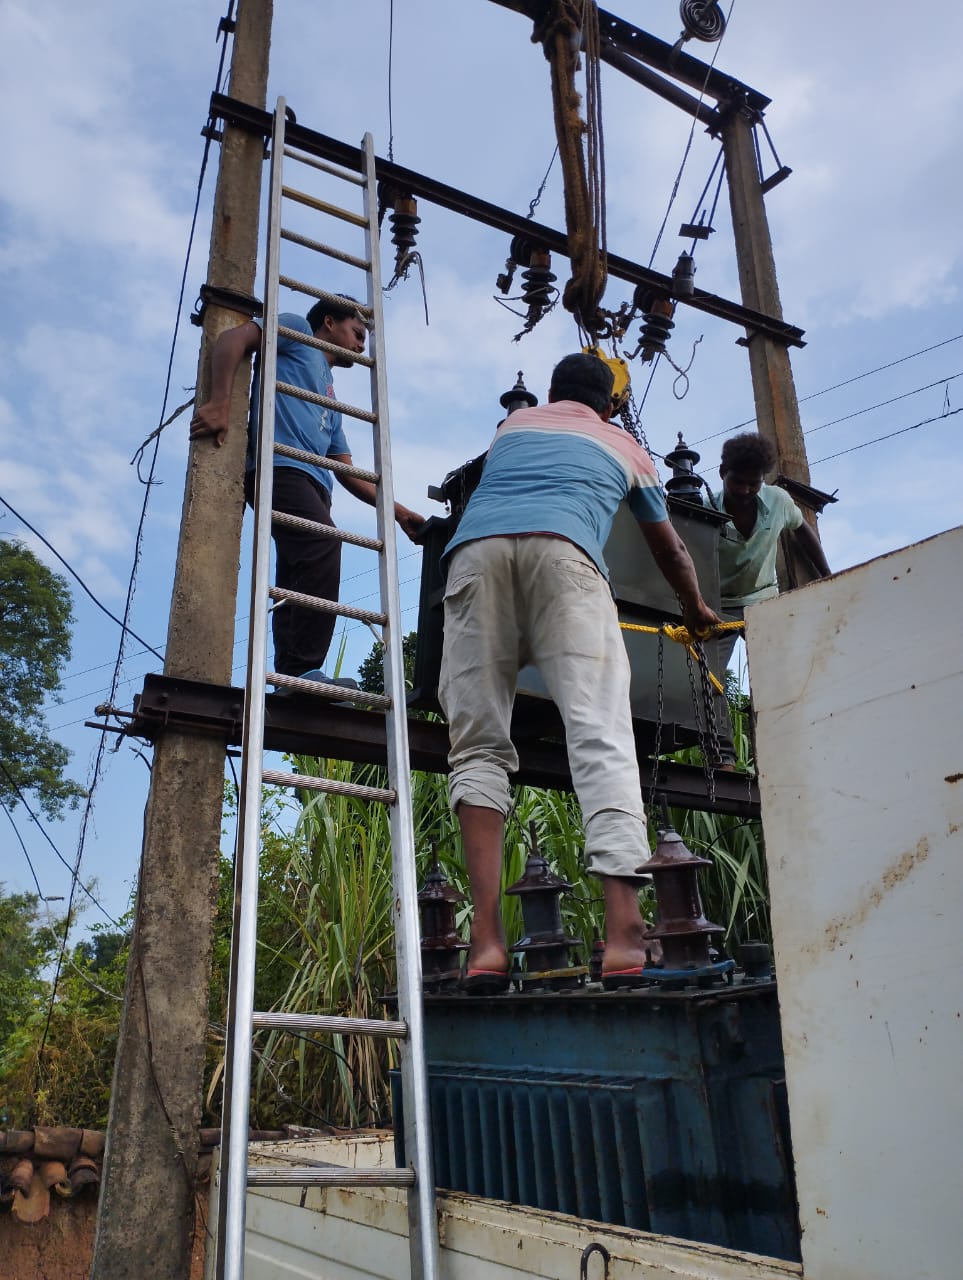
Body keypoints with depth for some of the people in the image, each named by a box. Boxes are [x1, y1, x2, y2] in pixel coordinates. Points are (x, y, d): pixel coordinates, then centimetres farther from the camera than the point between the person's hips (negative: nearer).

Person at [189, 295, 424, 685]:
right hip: (279, 466, -9)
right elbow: (233, 338, 1)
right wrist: (219, 402, -16)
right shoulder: (297, 331, 19)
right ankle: (304, 671, -34)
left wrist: (399, 513, 24)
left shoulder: (328, 399, 38)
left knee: (296, 588, -5)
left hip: (311, 482, 9)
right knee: (323, 546, -29)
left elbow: (348, 473, 32)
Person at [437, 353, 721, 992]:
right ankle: (624, 934, -26)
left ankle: (487, 941, -12)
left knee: (478, 746, 0)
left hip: (475, 549, 2)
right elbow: (671, 547, 44)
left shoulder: (513, 423, 38)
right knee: (601, 736, -11)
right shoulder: (625, 446, 34)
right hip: (562, 551, -2)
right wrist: (697, 610, 61)